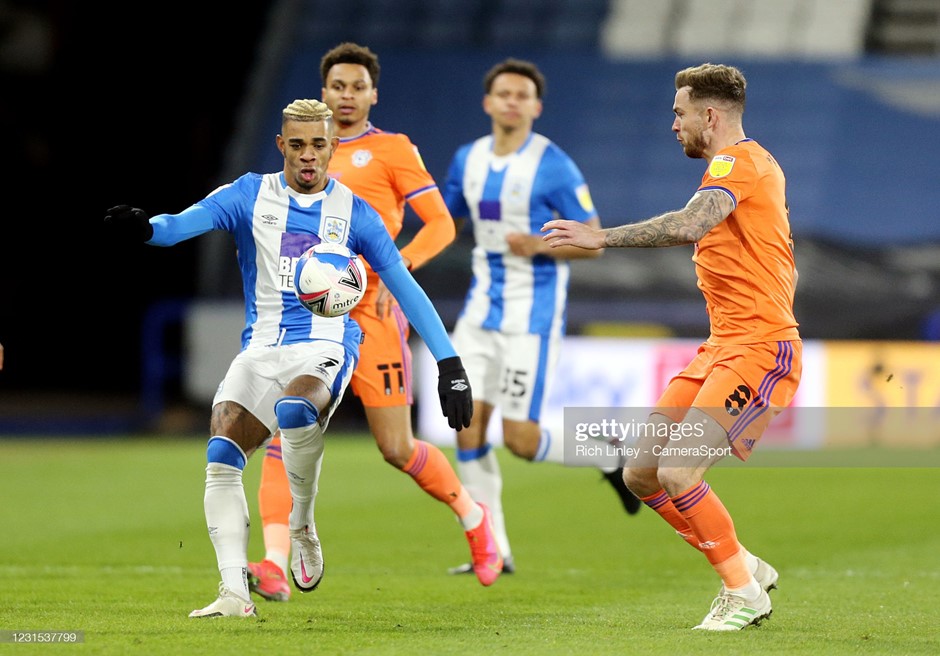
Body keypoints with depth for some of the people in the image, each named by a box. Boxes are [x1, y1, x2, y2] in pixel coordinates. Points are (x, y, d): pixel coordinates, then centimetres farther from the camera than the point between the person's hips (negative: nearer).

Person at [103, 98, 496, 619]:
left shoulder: (353, 213, 6)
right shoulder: (251, 195, 6)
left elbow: (405, 288, 8)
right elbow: (192, 220, -12)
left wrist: (449, 364, 4)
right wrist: (148, 228, -36)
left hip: (326, 345, -2)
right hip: (260, 349, 2)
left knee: (293, 409, -36)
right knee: (221, 455, -18)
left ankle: (302, 526, -11)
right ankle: (234, 592, -18)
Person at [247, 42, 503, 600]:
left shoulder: (393, 150, 1)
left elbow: (441, 225, -5)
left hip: (372, 313, -4)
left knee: (397, 449, -1)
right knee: (283, 433, -14)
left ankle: (472, 515, 28)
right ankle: (275, 568, -21)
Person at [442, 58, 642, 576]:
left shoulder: (553, 166, -11)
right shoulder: (468, 159, 6)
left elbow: (593, 242, -9)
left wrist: (540, 245, -26)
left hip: (533, 314, -6)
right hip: (482, 308, 6)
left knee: (520, 439, -8)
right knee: (467, 422, -5)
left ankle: (608, 458, 21)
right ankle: (493, 551, 3)